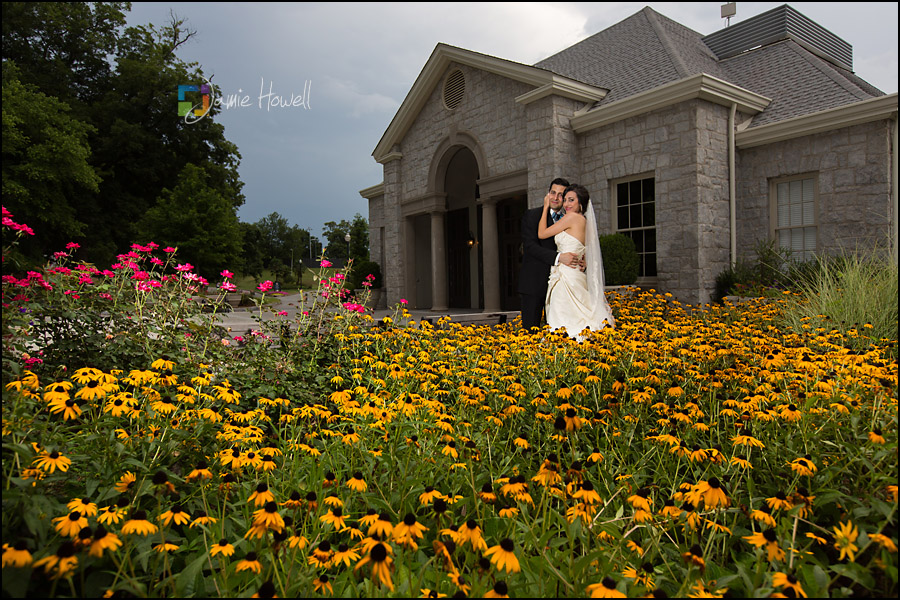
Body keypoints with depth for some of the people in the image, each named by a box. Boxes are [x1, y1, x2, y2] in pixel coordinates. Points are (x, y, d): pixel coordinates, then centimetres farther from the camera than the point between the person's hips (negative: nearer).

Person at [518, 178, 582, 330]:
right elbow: (530, 246, -13)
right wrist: (558, 257, -25)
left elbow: (574, 248, 16)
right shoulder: (532, 215, -1)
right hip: (534, 282, -4)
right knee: (531, 328, -3)